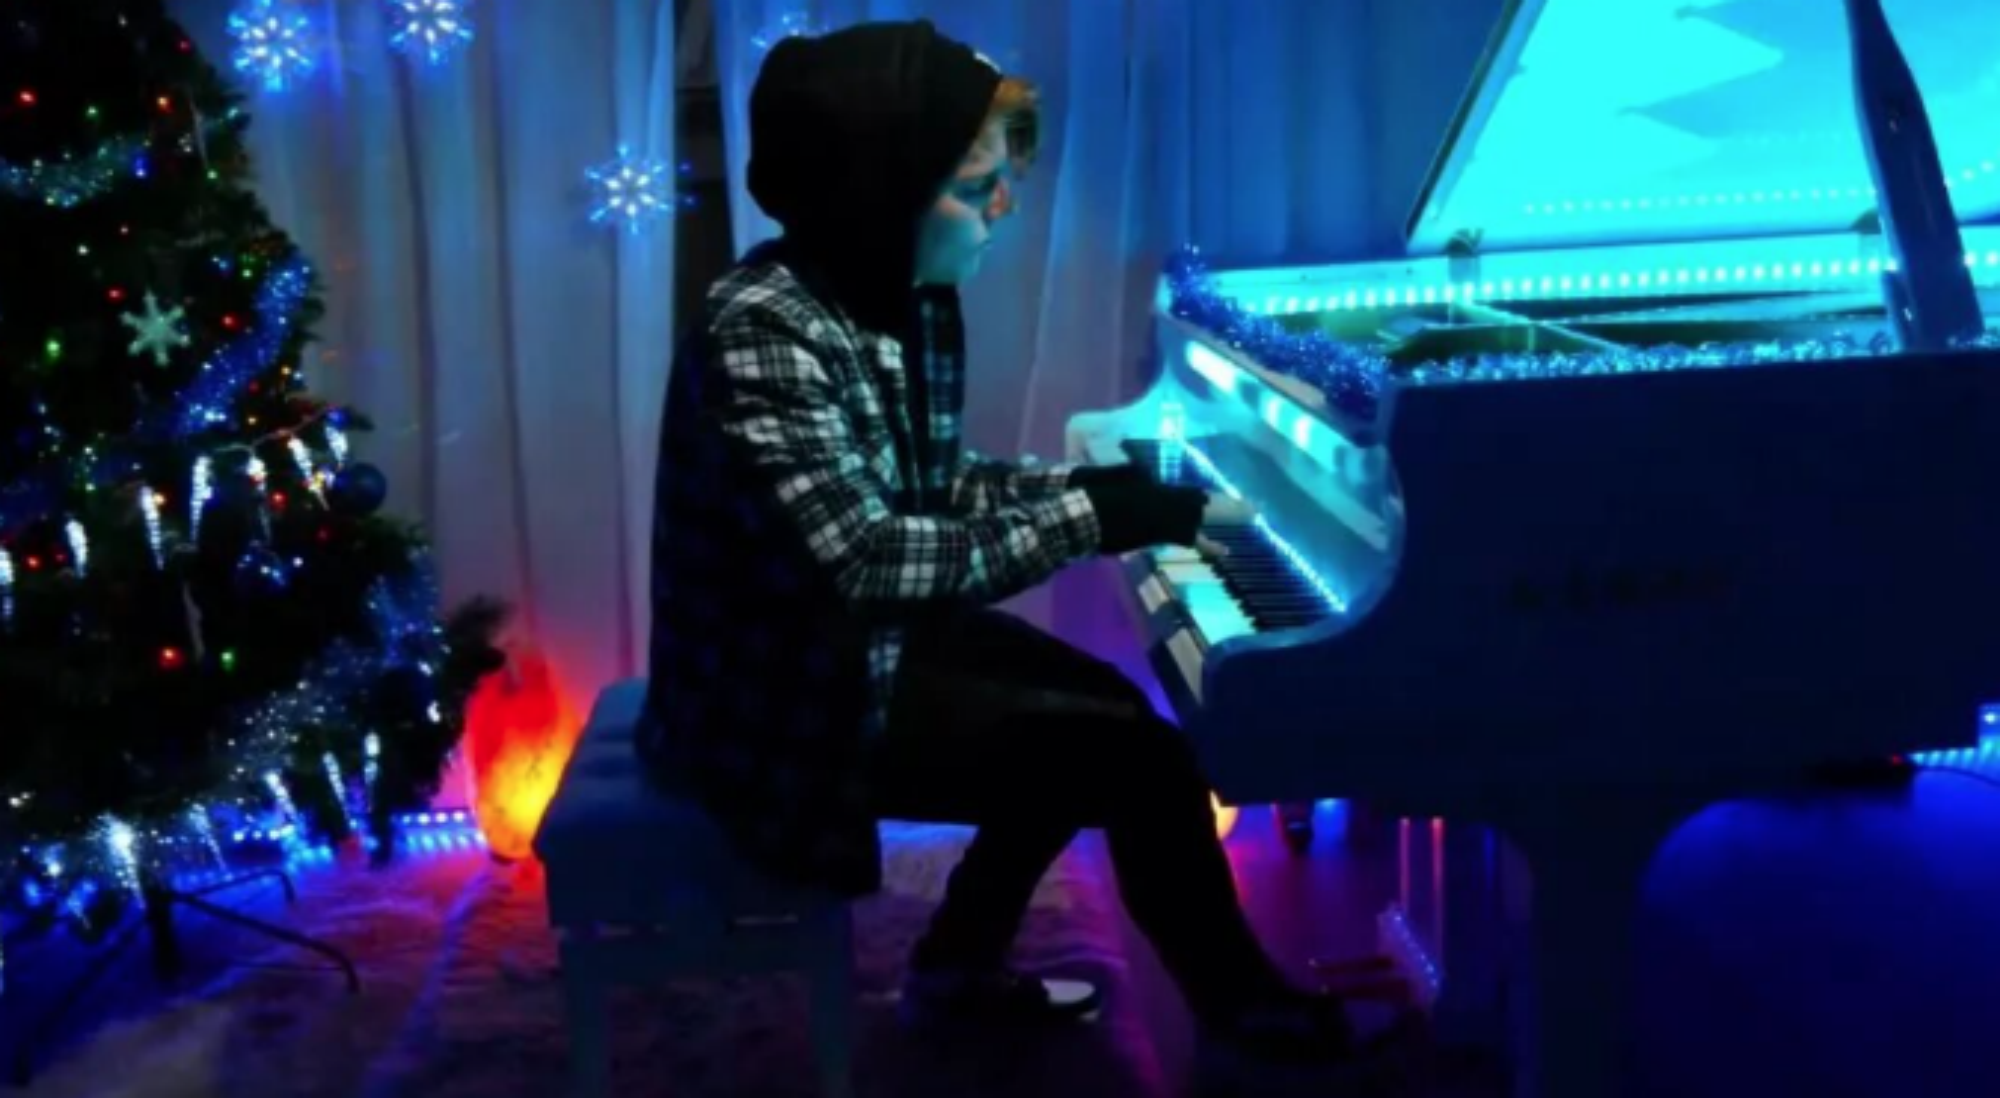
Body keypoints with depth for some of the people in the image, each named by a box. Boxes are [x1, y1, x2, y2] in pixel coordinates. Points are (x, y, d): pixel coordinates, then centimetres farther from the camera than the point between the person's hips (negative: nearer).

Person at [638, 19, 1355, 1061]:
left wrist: (1100, 489, -6)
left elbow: (934, 484, 9)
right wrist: (1088, 521, -28)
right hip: (785, 687, -9)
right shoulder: (763, 329, -28)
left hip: (865, 628, 10)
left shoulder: (905, 298, 0)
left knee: (1100, 704, 16)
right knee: (1141, 754, -9)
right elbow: (872, 554, -34)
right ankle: (1237, 996, 17)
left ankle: (960, 968, 28)